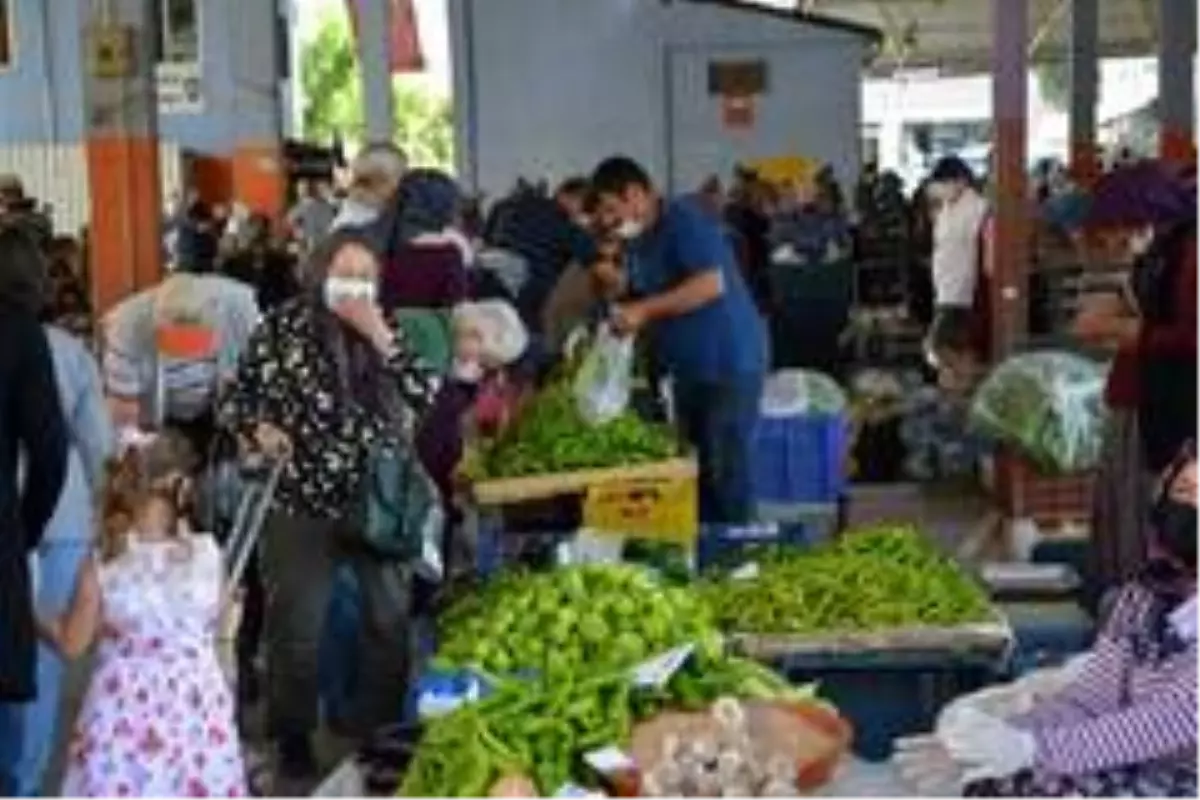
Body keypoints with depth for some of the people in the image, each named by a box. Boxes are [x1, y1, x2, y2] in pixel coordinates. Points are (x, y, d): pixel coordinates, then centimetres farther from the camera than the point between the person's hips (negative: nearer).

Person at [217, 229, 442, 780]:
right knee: (298, 629, 7)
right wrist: (259, 429, -23)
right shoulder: (284, 328, -6)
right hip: (304, 505, -3)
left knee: (392, 622, 8)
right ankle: (293, 739, 24)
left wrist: (381, 339, -15)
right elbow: (236, 399, -2)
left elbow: (430, 399, -8)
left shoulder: (385, 329, 3)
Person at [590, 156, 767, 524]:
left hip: (729, 364, -9)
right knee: (695, 470, 12)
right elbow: (643, 301, 19)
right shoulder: (639, 242, 11)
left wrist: (644, 310, -26)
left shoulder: (685, 222, -15)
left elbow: (712, 284, -28)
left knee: (727, 470, -5)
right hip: (689, 370, 9)